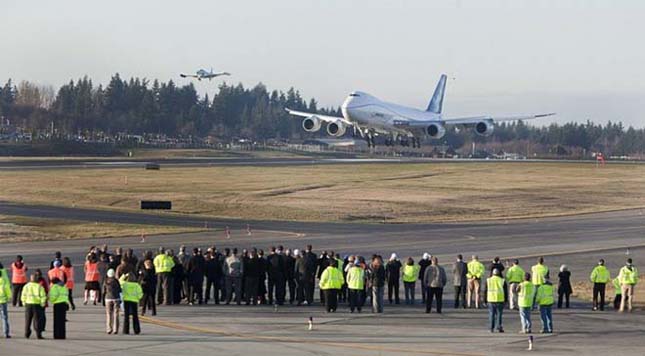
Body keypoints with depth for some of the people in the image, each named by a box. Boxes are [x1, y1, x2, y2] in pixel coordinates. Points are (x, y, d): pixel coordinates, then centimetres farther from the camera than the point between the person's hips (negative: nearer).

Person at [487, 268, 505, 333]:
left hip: (491, 299, 1)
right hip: (500, 299, -1)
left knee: (491, 314, 4)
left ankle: (492, 328, 2)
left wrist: (485, 300, 10)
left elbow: (486, 290, 5)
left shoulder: (488, 280, 4)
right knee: (499, 314, 3)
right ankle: (499, 327, -3)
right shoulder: (502, 280, 1)